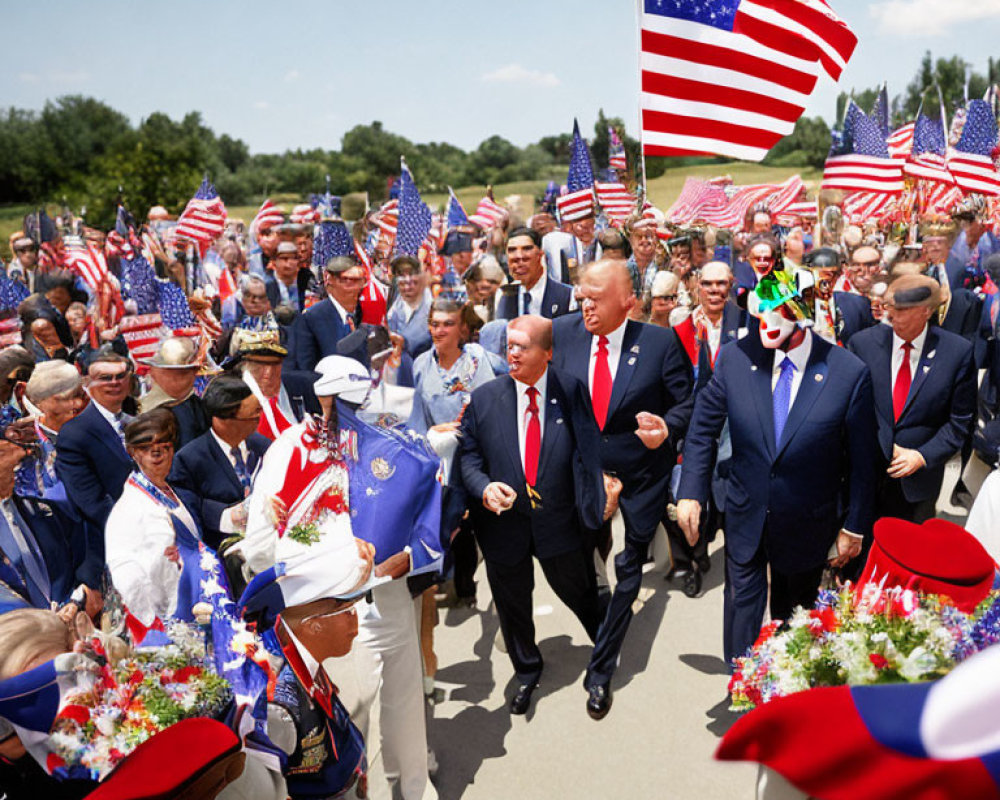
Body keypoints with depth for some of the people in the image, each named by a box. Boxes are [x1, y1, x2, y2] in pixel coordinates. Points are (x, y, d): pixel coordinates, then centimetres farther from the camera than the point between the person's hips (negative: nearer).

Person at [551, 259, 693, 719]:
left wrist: (667, 429, -25)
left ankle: (601, 670, 28)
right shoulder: (562, 332, -7)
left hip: (640, 474, -1)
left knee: (626, 572, 11)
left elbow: (687, 403, -5)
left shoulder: (660, 343, -14)